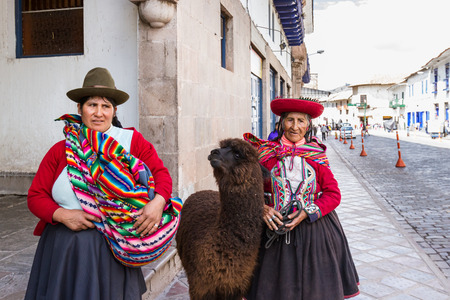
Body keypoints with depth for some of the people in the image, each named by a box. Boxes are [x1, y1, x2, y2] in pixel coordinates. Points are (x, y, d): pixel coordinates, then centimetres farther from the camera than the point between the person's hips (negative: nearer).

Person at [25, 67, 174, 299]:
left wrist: (158, 202, -20)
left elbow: (161, 173, -1)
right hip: (64, 247, 1)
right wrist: (62, 215, -14)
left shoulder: (132, 141, -3)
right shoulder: (61, 151, 0)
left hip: (112, 248, -1)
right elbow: (35, 196, 3)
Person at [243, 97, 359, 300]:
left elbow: (333, 194, -1)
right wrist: (263, 209, -16)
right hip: (277, 230, 0)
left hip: (314, 231, 1)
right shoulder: (267, 153, -1)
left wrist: (307, 212, -13)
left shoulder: (316, 155, 0)